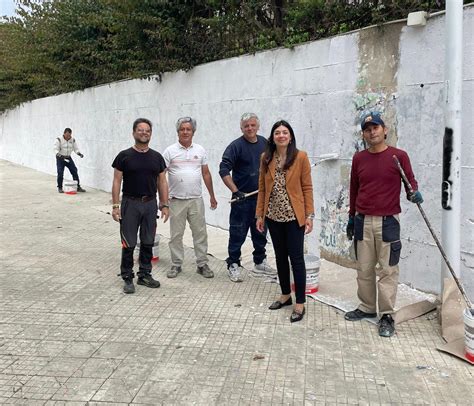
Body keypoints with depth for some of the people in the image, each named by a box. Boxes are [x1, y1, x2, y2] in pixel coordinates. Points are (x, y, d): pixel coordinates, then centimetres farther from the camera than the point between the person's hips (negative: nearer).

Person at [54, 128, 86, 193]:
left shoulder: (73, 140, 2)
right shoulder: (59, 140, -11)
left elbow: (76, 148, 3)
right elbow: (56, 149, -16)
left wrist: (79, 153, -17)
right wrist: (58, 154, -37)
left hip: (68, 158, 4)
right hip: (60, 158, -4)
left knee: (74, 171, -1)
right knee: (60, 173, -9)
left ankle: (78, 187, 8)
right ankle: (60, 188, 6)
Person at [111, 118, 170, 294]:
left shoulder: (157, 157, 5)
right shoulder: (124, 156, -5)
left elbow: (162, 182, 7)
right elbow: (117, 181, -5)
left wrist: (165, 205, 2)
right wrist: (115, 205, -11)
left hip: (150, 204, 4)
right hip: (130, 203, -3)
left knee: (148, 243, 11)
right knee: (129, 244, 0)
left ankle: (145, 275, 25)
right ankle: (127, 278, 13)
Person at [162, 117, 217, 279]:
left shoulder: (200, 150, 6)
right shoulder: (170, 151, -2)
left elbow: (206, 174, 12)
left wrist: (212, 195, 12)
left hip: (196, 199, 2)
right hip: (176, 200, -2)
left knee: (200, 233, 6)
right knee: (176, 234, 7)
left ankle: (202, 264, 16)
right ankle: (176, 265, 19)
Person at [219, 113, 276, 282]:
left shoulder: (264, 143, 7)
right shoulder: (236, 146, -11)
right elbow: (224, 170, -17)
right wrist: (236, 191, -22)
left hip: (261, 197, 6)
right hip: (242, 199, -6)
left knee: (260, 232, 16)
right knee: (238, 233, 1)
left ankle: (260, 263, 31)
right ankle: (233, 265, 13)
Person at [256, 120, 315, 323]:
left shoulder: (300, 157, -5)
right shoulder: (266, 158, 5)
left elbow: (307, 188, -5)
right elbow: (262, 188, 7)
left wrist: (309, 215, -9)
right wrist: (259, 214, 4)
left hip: (294, 216, -4)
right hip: (273, 216, 4)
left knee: (296, 258, -1)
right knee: (280, 257, 14)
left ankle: (300, 304, 9)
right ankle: (285, 295, 30)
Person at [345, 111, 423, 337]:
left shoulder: (399, 156, -5)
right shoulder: (358, 158, 5)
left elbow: (410, 182, 4)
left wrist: (414, 193, -20)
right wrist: (351, 218, 16)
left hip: (388, 222, -4)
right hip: (362, 222, 4)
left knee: (388, 270, 2)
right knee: (364, 269, 12)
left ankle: (386, 315, 12)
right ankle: (367, 307, 28)